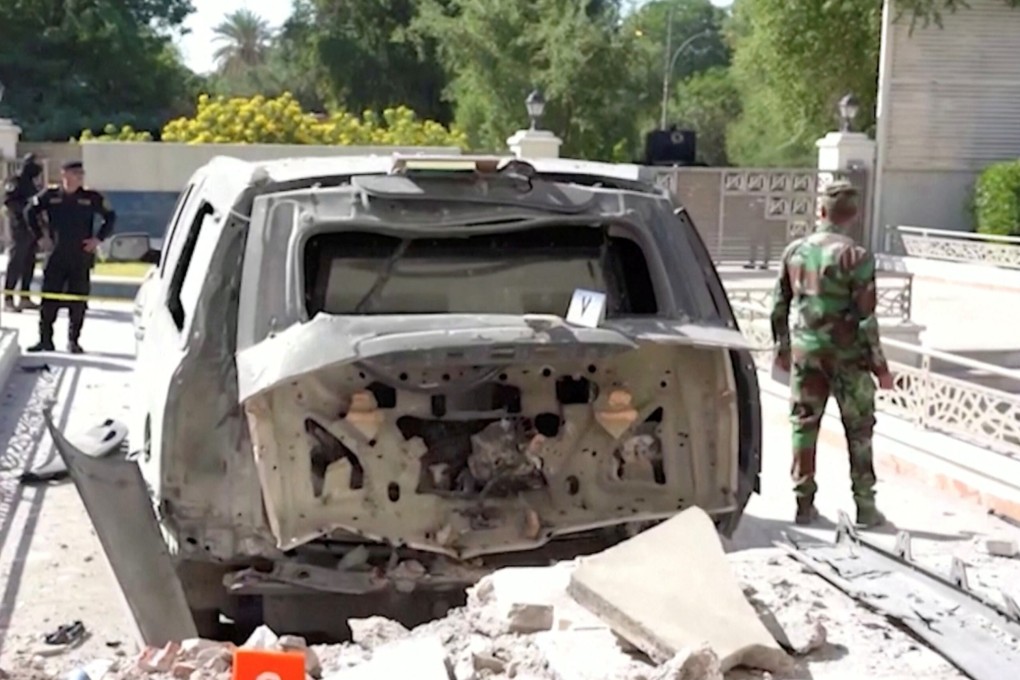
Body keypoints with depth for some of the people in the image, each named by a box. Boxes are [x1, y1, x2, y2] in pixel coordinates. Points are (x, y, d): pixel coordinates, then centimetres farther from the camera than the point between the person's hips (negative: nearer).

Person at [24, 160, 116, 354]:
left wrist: (98, 238, 1)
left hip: (82, 257, 0)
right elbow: (30, 212, 13)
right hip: (56, 256, 0)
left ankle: (73, 341, 13)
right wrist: (41, 233, 6)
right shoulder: (50, 196, 0)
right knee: (49, 298, 1)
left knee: (78, 301, 3)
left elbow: (110, 217, 9)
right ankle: (45, 339, 10)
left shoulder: (92, 198, -1)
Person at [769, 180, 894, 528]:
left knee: (804, 426, 10)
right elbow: (866, 317, -13)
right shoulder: (856, 256, -13)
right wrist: (879, 365, -4)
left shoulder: (794, 251, 1)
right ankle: (865, 505, 12)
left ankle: (804, 504, 13)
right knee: (859, 430, 8)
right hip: (846, 355, -3)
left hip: (805, 352, 3)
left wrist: (782, 349, 20)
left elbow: (780, 306, 7)